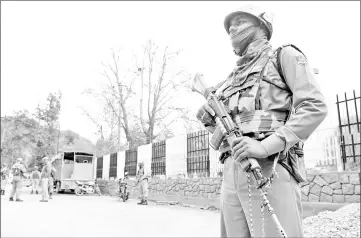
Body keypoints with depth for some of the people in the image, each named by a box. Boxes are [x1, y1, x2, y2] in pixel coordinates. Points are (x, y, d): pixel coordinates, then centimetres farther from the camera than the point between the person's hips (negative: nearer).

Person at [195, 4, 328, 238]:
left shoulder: (283, 56, 9)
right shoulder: (231, 78, 25)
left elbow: (315, 106, -6)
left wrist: (266, 146, -18)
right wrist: (210, 120, 3)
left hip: (269, 167, -5)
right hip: (231, 171, 6)